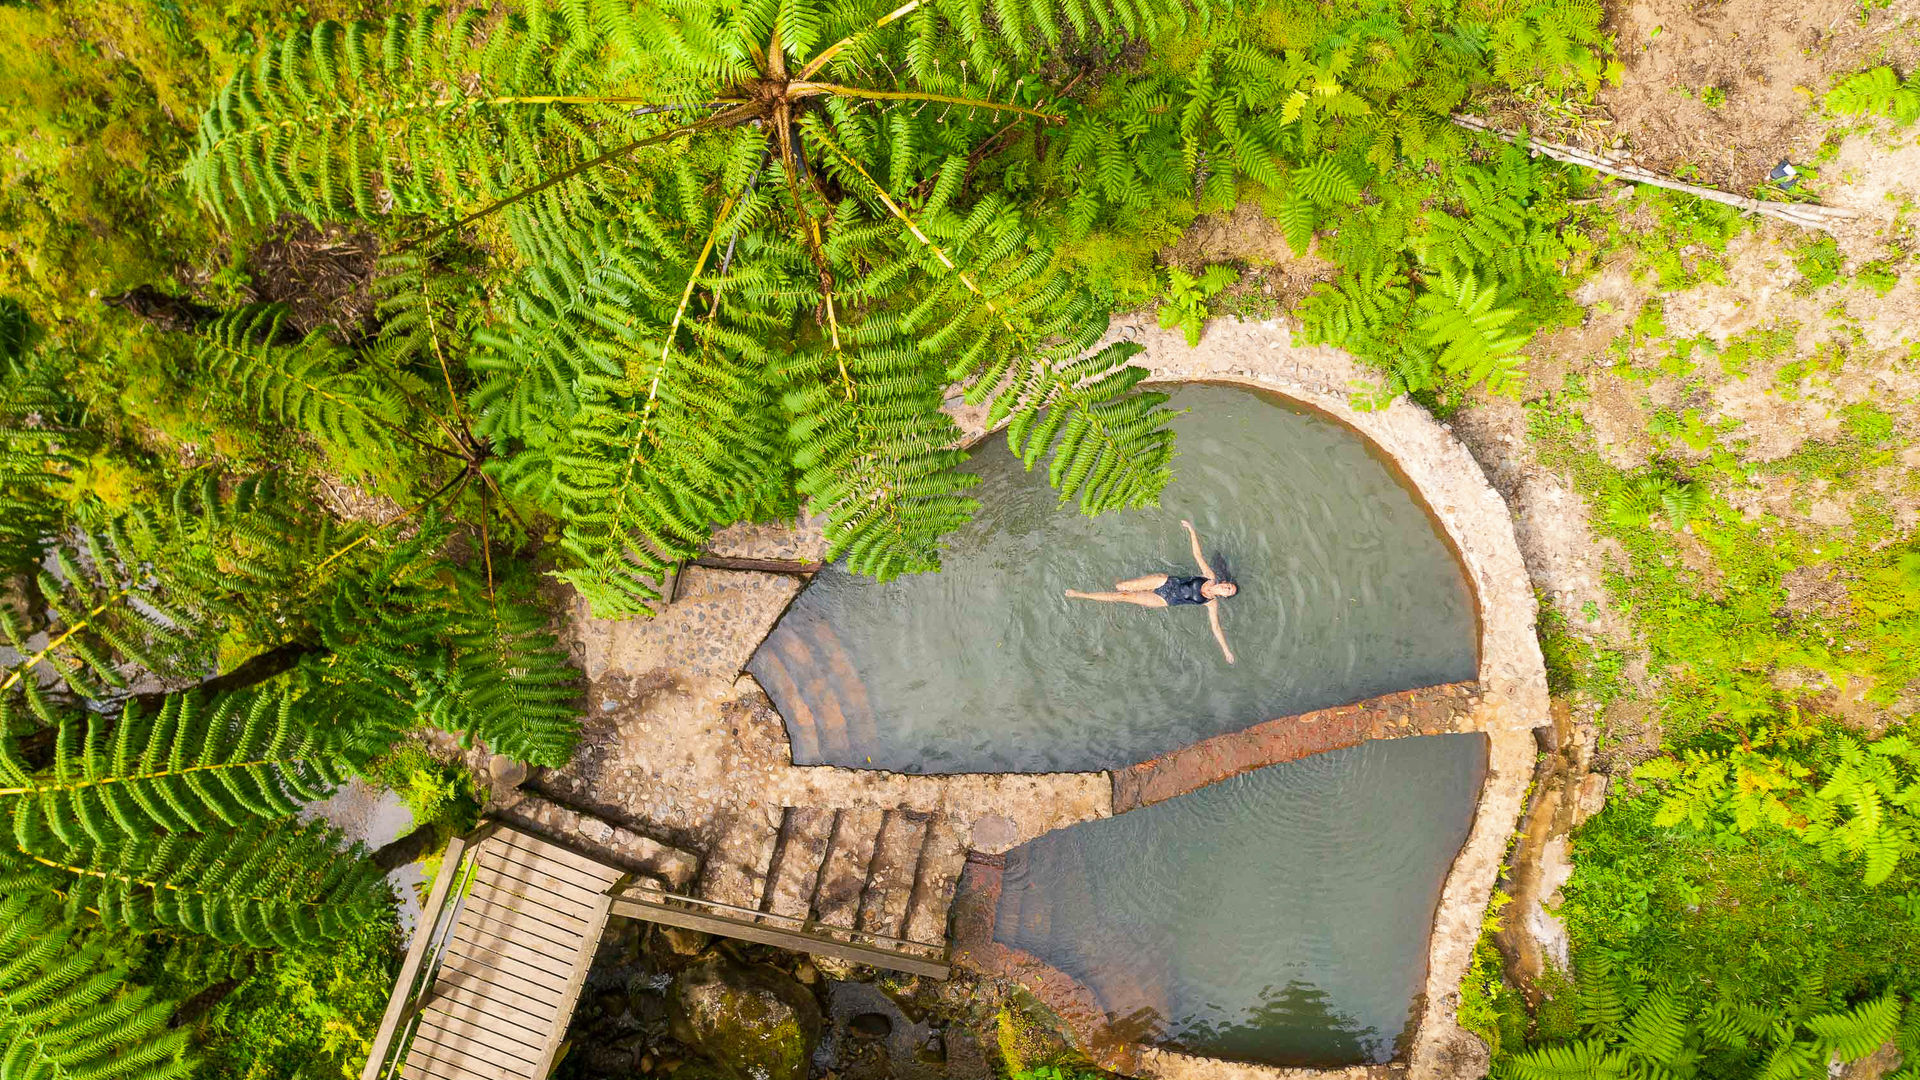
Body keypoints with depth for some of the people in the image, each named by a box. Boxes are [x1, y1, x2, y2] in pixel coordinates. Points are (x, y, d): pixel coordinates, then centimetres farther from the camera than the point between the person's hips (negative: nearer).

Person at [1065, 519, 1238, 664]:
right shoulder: (1210, 576, -3)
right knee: (1120, 586, -13)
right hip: (1165, 582, 2)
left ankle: (1082, 595, -3)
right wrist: (1191, 531, -12)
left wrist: (1227, 651, -15)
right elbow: (1197, 554, -4)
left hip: (1165, 601, -2)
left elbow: (1216, 628, -7)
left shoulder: (1212, 604, -7)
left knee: (1124, 597, -10)